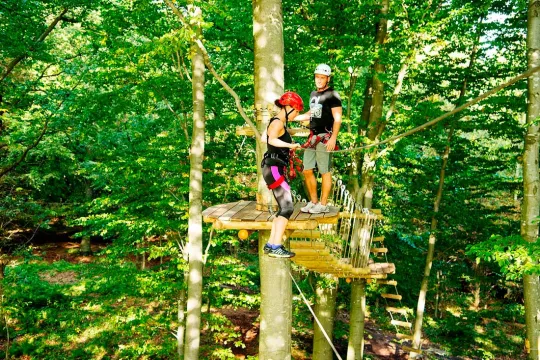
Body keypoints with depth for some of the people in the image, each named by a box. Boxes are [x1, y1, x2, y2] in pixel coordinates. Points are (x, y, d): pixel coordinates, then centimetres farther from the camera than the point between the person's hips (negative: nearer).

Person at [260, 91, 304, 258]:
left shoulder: (276, 122, 15)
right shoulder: (278, 123, -14)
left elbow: (263, 138, 30)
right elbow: (271, 140, -34)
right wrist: (289, 145, -45)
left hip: (274, 170, 10)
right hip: (274, 169, -10)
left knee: (283, 208, 13)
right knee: (287, 207, -11)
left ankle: (270, 245, 16)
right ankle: (275, 247, -10)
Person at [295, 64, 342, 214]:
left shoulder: (332, 95, -7)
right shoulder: (313, 94, 16)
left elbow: (337, 118, -12)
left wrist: (333, 138, -20)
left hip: (325, 138, -8)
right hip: (312, 137, 8)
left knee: (325, 172, -1)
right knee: (307, 170, 8)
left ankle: (323, 205, 6)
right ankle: (313, 201, 19)